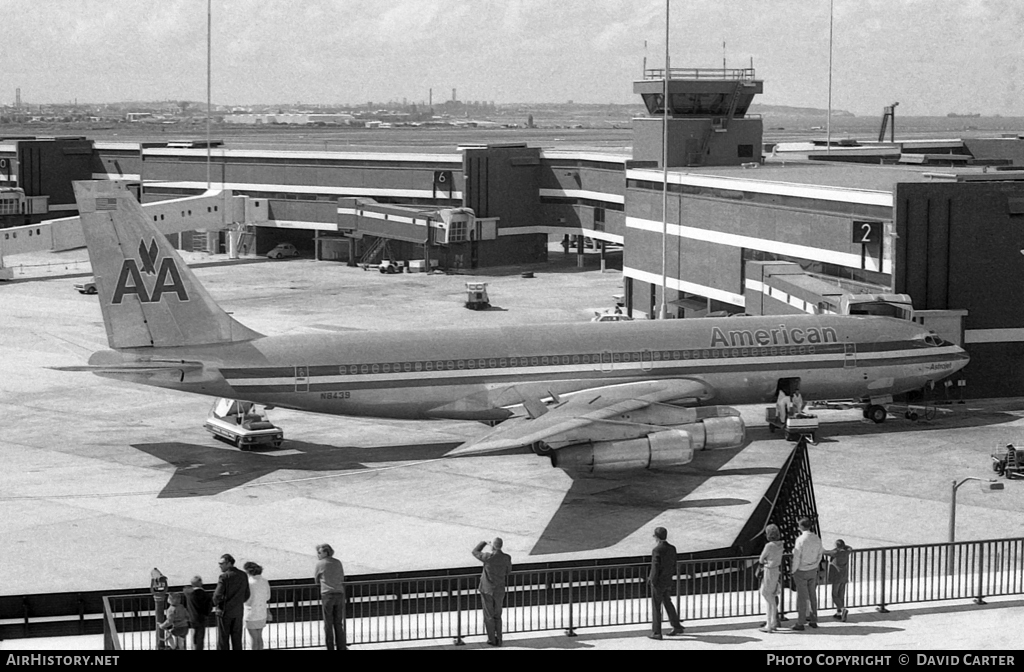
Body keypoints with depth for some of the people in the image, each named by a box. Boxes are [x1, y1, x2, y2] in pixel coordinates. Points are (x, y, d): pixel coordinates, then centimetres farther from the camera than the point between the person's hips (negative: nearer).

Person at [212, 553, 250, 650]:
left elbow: (217, 595, -18)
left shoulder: (224, 576, -15)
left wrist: (216, 604, 0)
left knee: (223, 639, 1)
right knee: (237, 639, 11)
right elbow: (246, 595, 9)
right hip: (238, 611, 6)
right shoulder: (243, 576, 4)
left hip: (225, 611, -6)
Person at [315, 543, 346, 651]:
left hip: (327, 594, -4)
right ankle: (341, 647, 10)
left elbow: (316, 579, 8)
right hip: (339, 593, 4)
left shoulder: (320, 563, -1)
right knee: (338, 624, 11)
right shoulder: (338, 562, 11)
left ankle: (330, 648, 2)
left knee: (328, 624, 3)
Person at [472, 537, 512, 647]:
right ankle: (498, 640, 21)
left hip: (487, 589, -3)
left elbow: (475, 552, -3)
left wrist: (483, 543, 10)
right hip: (499, 591, 3)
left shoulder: (488, 557, -23)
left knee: (489, 616, 12)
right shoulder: (507, 558, -11)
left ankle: (492, 639, 18)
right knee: (497, 616, 18)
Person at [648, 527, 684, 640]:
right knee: (668, 603, 22)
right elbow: (673, 565, 8)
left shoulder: (657, 550, -21)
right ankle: (677, 627, 26)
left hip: (658, 583, -7)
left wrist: (653, 581, -13)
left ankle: (657, 633, 7)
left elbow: (655, 568, -21)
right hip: (668, 582, 7)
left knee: (656, 607, 3)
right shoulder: (672, 549, 1)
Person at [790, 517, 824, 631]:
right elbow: (819, 556, 6)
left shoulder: (800, 540, -23)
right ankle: (813, 621, 21)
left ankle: (800, 623, 6)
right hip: (813, 570, 6)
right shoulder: (817, 539, -2)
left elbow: (796, 557, -20)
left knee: (802, 597, 1)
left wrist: (793, 571, -7)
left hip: (801, 571, -6)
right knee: (812, 596, 15)